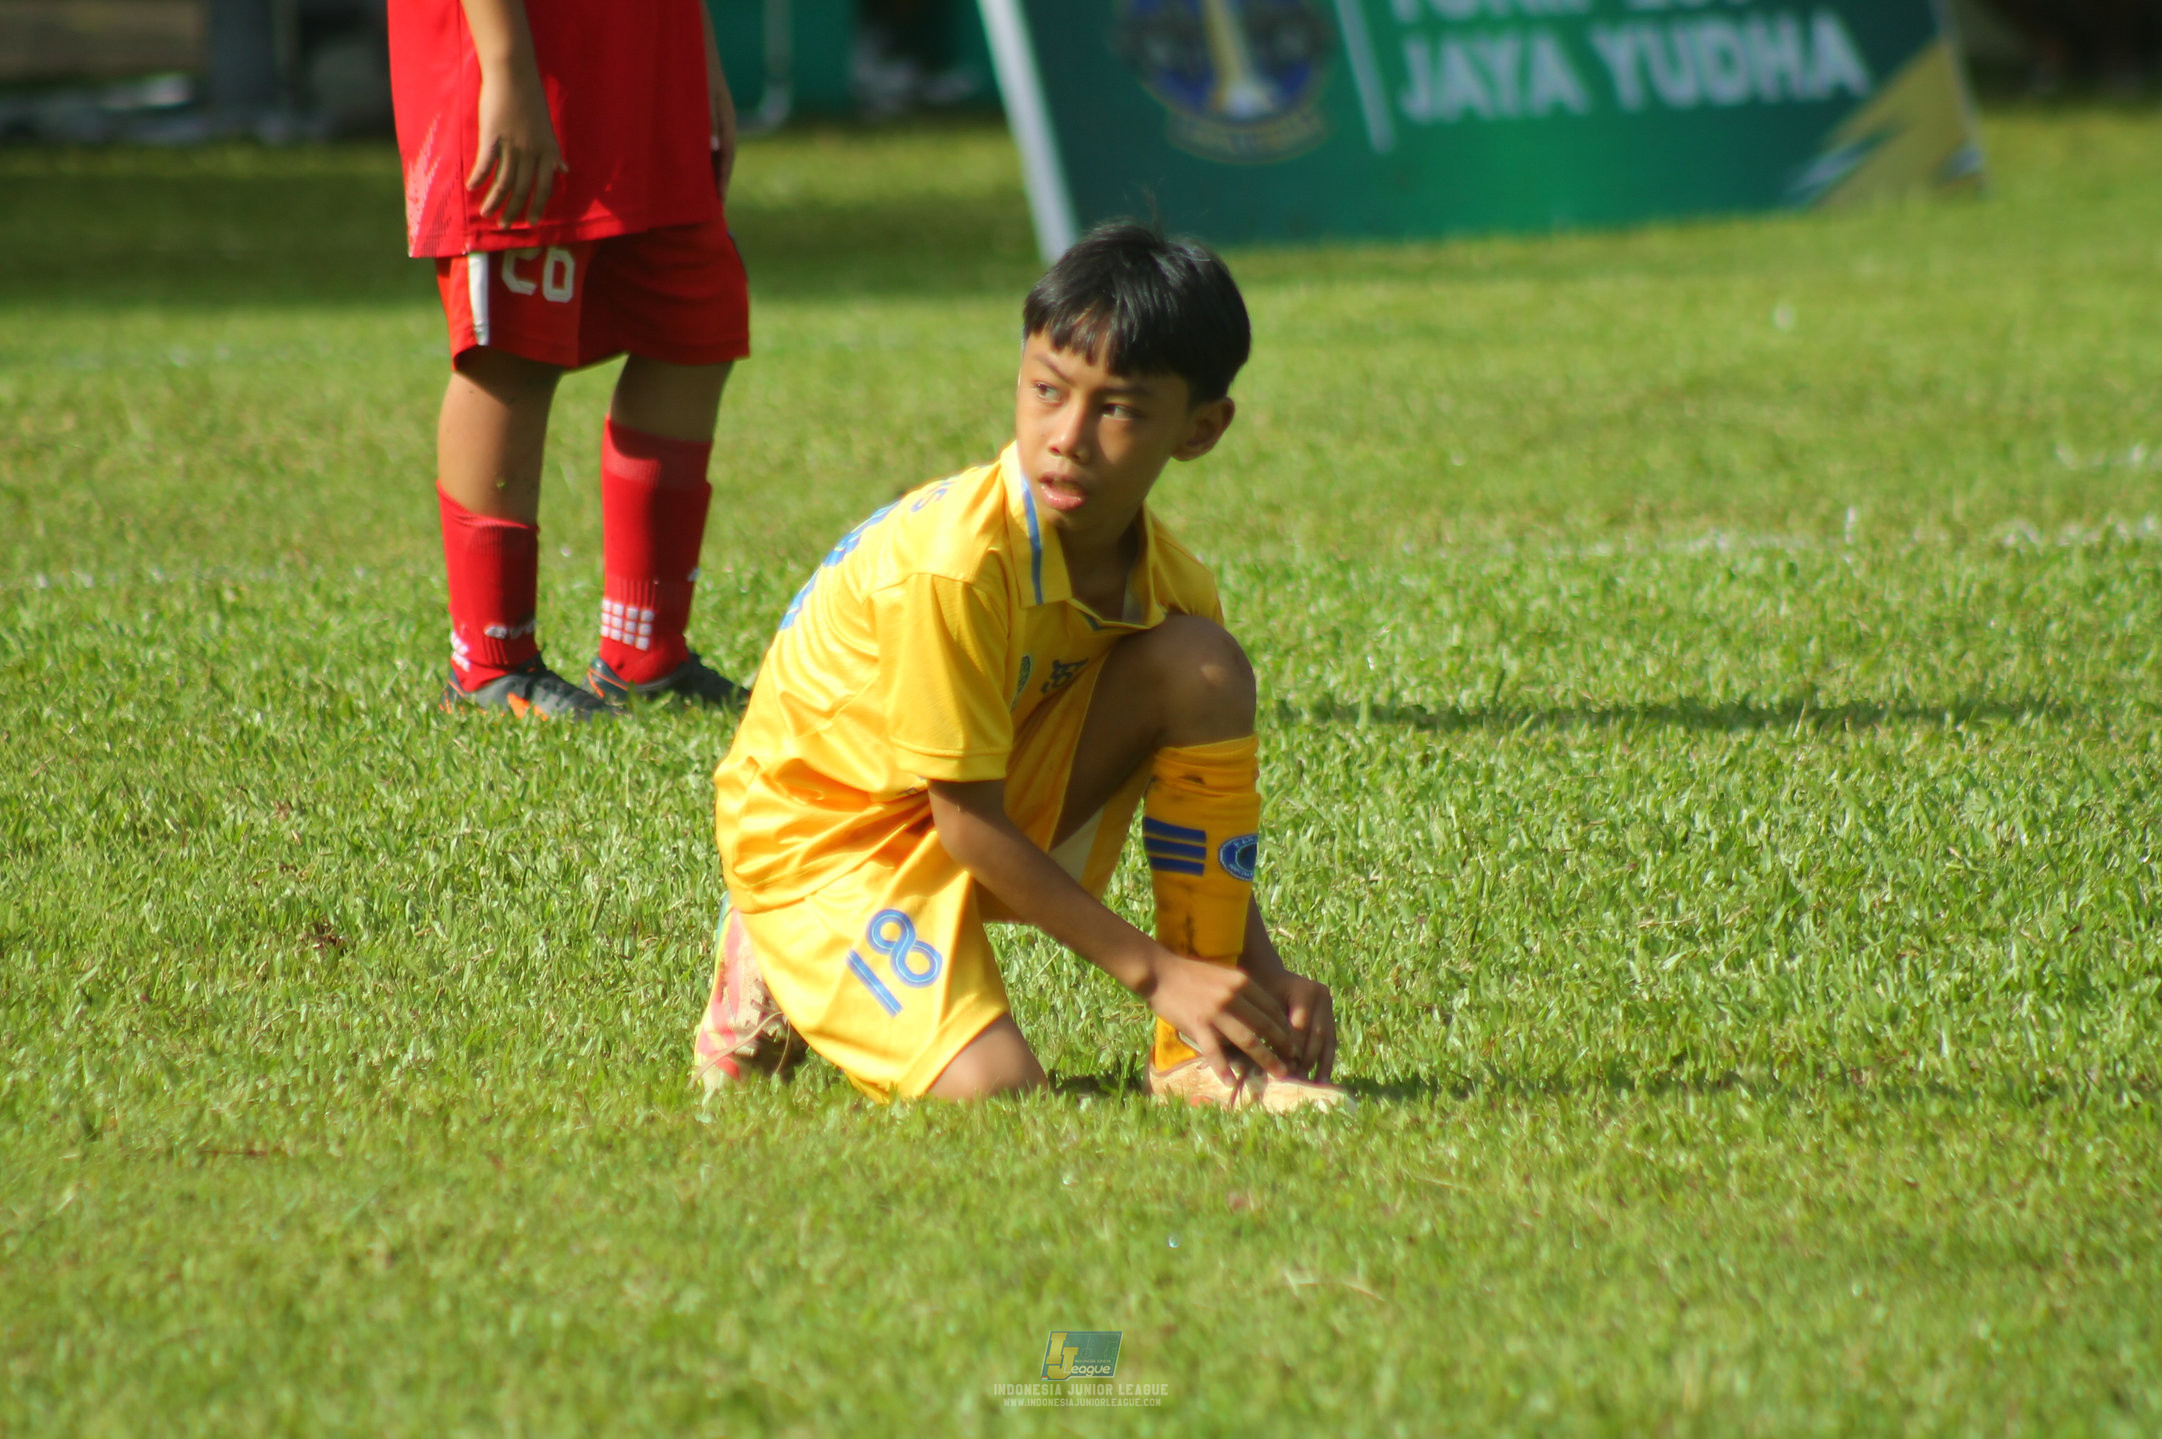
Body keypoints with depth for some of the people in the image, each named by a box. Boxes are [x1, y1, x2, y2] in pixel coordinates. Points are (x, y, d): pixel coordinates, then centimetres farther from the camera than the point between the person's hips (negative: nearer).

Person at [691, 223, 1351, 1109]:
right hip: (819, 829, -6)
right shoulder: (952, 561, -30)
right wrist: (1155, 970, -25)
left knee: (1201, 666, -17)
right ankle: (782, 971, 5)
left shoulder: (1167, 581, -8)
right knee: (991, 1086, -27)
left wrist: (1265, 976, -14)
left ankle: (1198, 1057, -11)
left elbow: (1197, 794, 3)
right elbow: (966, 822, -25)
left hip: (1001, 793, 7)